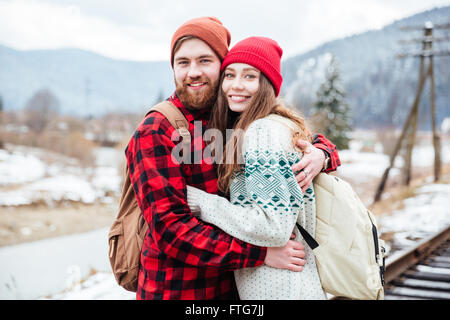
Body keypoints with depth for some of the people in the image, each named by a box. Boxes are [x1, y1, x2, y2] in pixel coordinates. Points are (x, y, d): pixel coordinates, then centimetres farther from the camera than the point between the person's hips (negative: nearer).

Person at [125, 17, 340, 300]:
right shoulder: (155, 134, -14)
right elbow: (171, 230, -22)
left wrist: (319, 154, -16)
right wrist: (261, 252, -27)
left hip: (233, 285, 5)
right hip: (175, 290, -5)